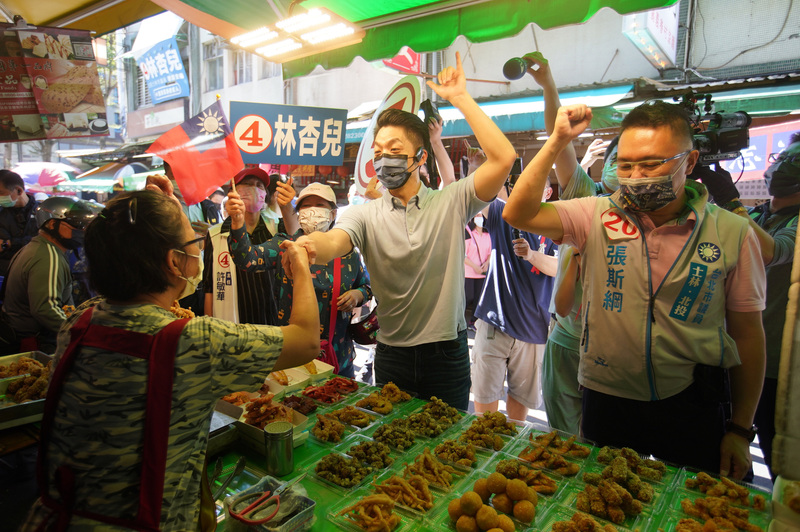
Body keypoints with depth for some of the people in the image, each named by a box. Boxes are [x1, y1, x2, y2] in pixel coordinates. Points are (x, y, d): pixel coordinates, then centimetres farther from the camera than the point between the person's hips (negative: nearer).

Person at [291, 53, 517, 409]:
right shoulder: (365, 214, -1)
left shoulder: (451, 202, -5)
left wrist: (460, 98, -14)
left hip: (447, 353, -1)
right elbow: (334, 242, -21)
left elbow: (503, 158, -17)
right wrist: (311, 244, -46)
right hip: (392, 356, 2)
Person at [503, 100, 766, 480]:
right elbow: (518, 214, -17)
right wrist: (558, 141, -20)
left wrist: (740, 429, 2)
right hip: (607, 402, 1)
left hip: (692, 408, 0)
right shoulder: (596, 217, -6)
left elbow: (747, 333, 0)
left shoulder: (732, 233, -5)